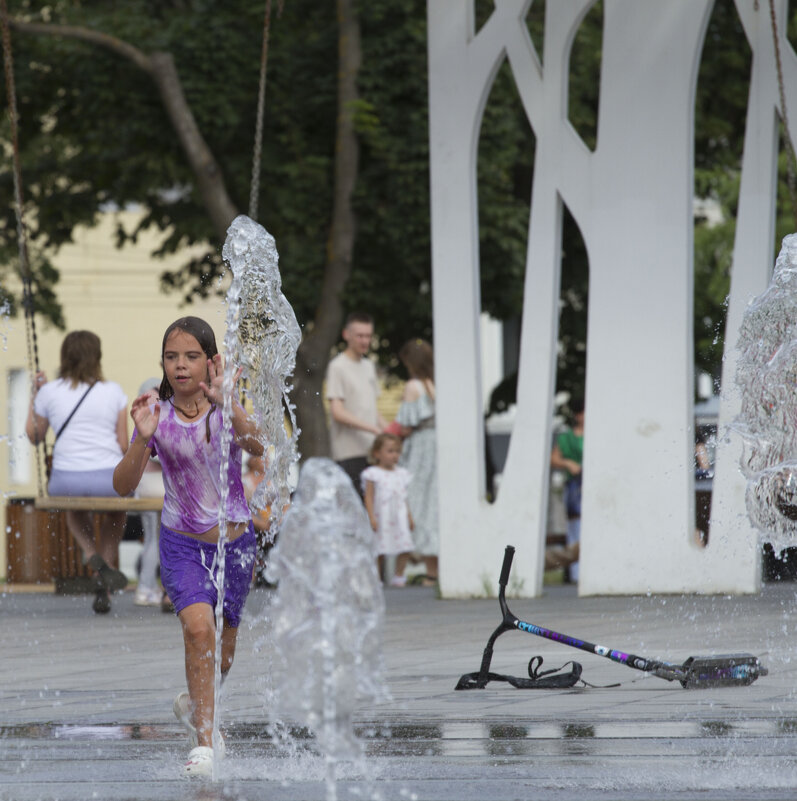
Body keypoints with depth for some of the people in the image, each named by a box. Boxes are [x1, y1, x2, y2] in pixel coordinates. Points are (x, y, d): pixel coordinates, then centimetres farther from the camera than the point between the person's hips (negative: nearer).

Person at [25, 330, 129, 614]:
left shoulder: (49, 392, 1)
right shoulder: (114, 392, 2)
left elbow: (33, 436, 15)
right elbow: (124, 445, 3)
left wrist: (35, 395, 24)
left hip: (66, 481, 0)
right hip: (109, 478, 0)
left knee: (74, 508, 38)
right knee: (116, 513, 35)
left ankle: (93, 556, 8)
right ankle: (103, 590, 23)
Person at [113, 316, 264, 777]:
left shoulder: (226, 411, -11)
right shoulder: (158, 416, -10)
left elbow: (258, 447, -31)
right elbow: (124, 486, -16)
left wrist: (227, 405, -46)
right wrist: (142, 440, -32)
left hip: (236, 542, 1)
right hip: (183, 544, -1)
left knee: (222, 657, 15)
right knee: (198, 628, -25)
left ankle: (196, 704, 46)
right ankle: (205, 741, -21)